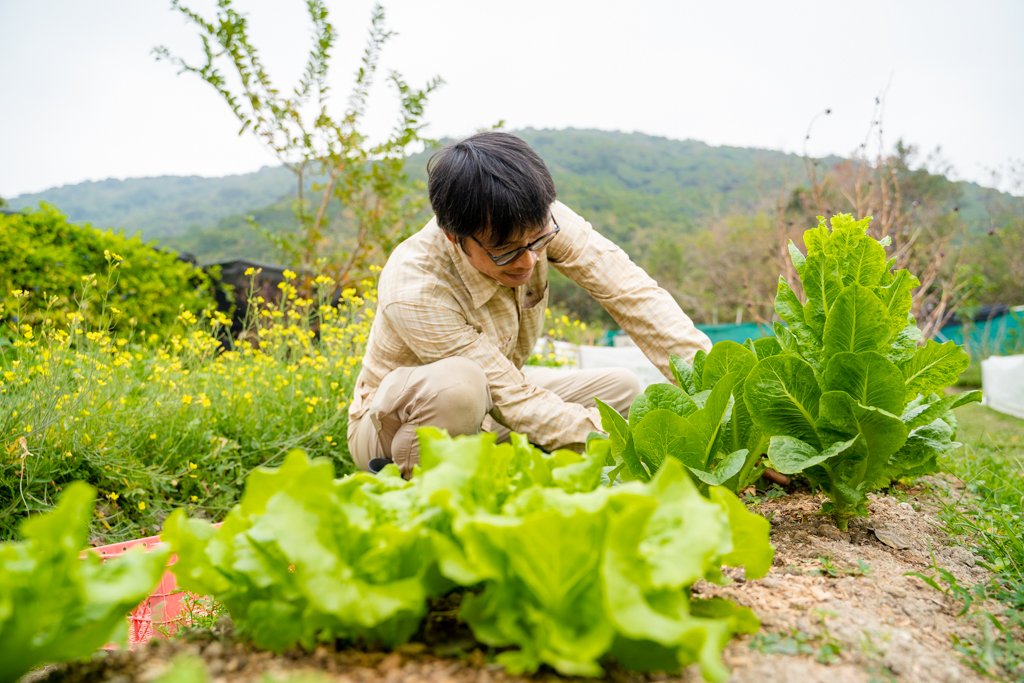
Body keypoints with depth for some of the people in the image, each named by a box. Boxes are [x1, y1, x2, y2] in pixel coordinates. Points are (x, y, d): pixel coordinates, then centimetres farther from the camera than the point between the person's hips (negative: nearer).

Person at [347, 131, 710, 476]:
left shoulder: (538, 220, -23)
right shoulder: (414, 292, -35)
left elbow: (630, 289, -23)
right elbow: (513, 401, -32)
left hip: (486, 405, 6)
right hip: (396, 422, -6)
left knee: (622, 387, -4)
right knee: (457, 382, -40)